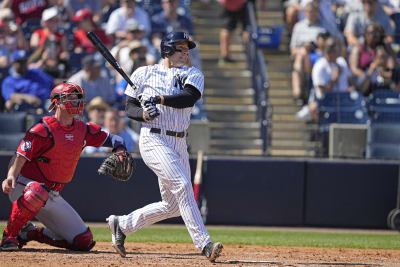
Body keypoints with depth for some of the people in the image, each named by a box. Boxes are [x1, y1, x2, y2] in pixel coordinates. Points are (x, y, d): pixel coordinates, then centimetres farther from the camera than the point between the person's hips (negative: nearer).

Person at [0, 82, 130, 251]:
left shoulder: (83, 130, 6)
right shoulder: (43, 129, -14)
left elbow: (110, 138, 15)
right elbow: (19, 158, -19)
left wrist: (120, 152, -9)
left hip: (53, 197, 7)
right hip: (24, 186, -7)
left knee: (84, 242, 1)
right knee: (38, 191, -44)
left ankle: (29, 233, 15)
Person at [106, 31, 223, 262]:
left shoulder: (193, 74, 11)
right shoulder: (144, 73, 6)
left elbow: (189, 97, -9)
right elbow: (130, 108, 7)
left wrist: (158, 99, -22)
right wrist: (145, 114, -15)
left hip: (179, 144, 6)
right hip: (153, 139, -5)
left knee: (172, 206, 7)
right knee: (183, 186, -23)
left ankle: (122, 224, 26)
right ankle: (205, 244, -27)